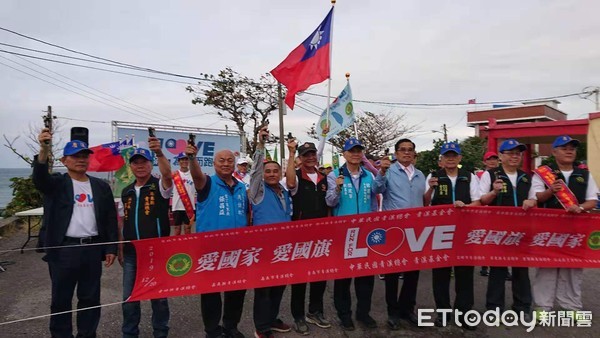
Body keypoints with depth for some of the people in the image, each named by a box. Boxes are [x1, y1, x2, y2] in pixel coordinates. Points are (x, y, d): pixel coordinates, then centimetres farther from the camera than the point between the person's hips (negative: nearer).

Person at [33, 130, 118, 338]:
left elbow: (111, 219, 9)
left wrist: (111, 248, 4)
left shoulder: (101, 186, 8)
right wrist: (44, 149, -40)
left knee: (90, 298, 13)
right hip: (63, 250, -2)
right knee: (61, 299, 10)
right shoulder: (57, 183, 0)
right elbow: (40, 178, -24)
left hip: (93, 248, 3)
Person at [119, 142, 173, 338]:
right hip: (131, 253, 5)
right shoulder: (126, 192, 11)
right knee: (129, 297, 12)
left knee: (158, 295, 8)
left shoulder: (160, 186, -5)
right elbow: (123, 222, 15)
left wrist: (159, 153, -45)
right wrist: (120, 249, 14)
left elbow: (167, 173, -30)